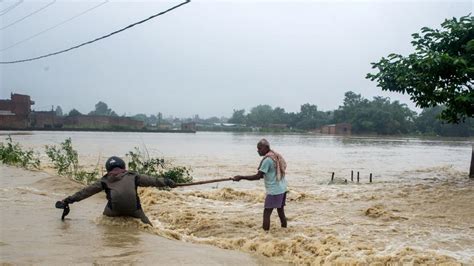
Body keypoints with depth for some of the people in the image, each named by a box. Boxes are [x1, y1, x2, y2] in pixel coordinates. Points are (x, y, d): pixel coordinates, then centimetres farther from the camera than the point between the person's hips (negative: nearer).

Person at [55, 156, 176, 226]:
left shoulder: (105, 181, 17)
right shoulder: (133, 177, 18)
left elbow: (86, 191, 19)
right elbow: (151, 180, 19)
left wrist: (69, 200, 24)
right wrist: (166, 182, 28)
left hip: (113, 212, 0)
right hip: (134, 211, 0)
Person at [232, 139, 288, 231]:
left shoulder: (267, 159, -16)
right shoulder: (276, 156, 11)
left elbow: (257, 176, -17)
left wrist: (241, 177, -13)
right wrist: (262, 176, 20)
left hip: (274, 191, -9)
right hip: (282, 189, 9)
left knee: (266, 213, -5)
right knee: (281, 211, 16)